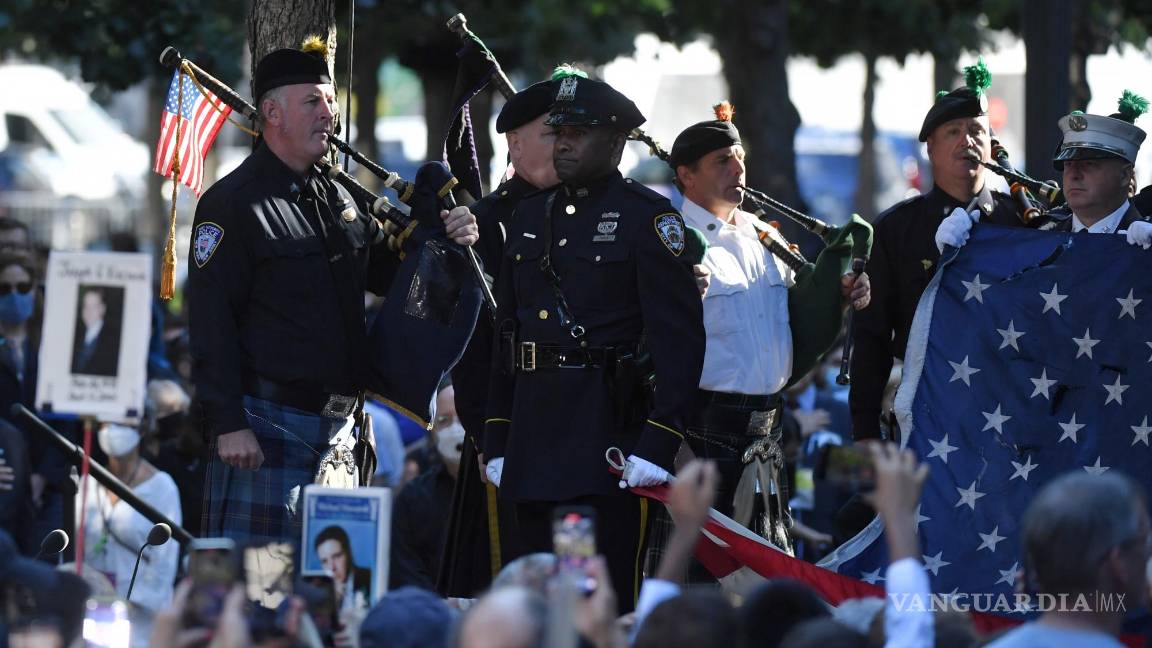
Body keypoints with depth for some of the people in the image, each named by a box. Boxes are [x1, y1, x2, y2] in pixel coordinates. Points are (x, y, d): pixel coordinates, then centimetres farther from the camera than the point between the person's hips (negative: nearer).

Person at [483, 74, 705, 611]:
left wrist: (657, 443, -17)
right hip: (532, 439, 7)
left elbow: (679, 336, -10)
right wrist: (496, 442, 15)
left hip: (609, 436, -7)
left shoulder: (648, 217, -4)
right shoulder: (531, 216, 16)